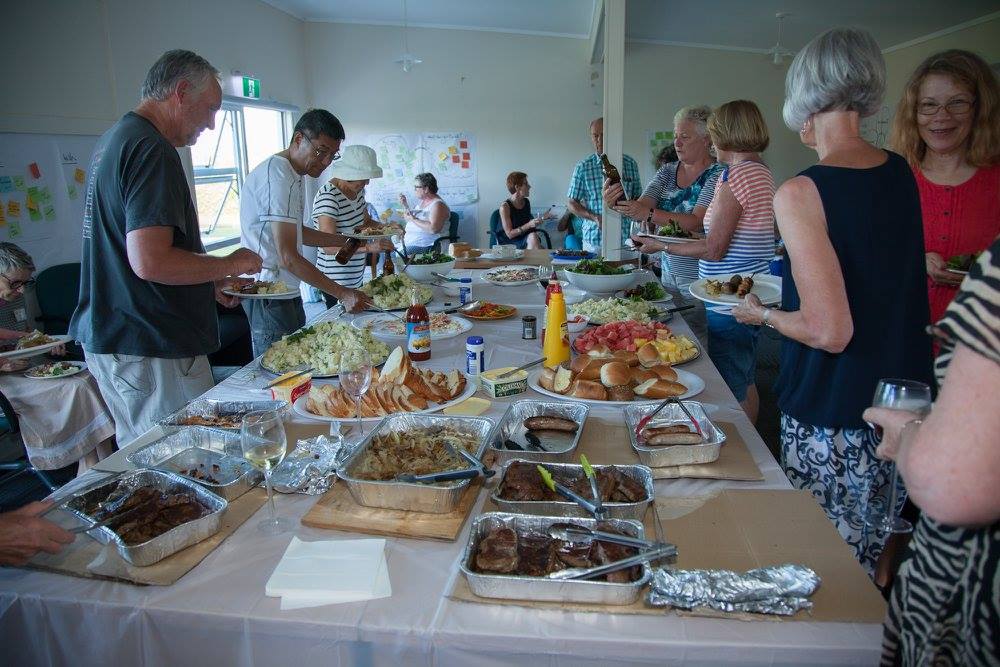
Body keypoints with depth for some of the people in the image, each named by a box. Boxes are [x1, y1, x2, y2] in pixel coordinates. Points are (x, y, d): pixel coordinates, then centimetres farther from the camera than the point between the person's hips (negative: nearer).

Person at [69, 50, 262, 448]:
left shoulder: (114, 139, 15)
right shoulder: (152, 149, -17)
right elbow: (150, 261, -27)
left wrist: (209, 283, 19)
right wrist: (229, 264, -11)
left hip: (107, 339, 10)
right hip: (150, 349, -10)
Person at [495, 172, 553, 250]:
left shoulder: (526, 202, 8)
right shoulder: (505, 206, -12)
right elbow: (510, 234, -14)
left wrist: (541, 218, 3)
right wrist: (529, 225, -22)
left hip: (525, 239, 6)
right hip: (509, 243, -6)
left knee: (532, 236, -28)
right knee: (533, 237, -30)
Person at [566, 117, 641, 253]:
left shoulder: (630, 164, 5)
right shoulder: (583, 167, 0)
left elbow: (638, 198, 12)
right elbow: (571, 203, 2)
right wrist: (594, 218, -13)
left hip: (624, 238, 1)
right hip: (593, 239, -1)